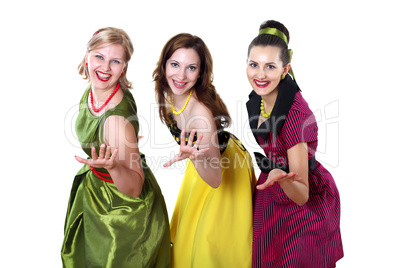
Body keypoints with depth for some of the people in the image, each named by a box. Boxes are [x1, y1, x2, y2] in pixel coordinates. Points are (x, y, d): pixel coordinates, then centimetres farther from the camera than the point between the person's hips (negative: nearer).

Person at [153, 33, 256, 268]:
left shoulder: (200, 110, -40)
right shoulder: (169, 92, -19)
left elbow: (215, 179, -38)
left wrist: (194, 156, -55)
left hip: (226, 166, -7)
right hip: (200, 166, 7)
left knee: (210, 237, 12)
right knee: (187, 230, 28)